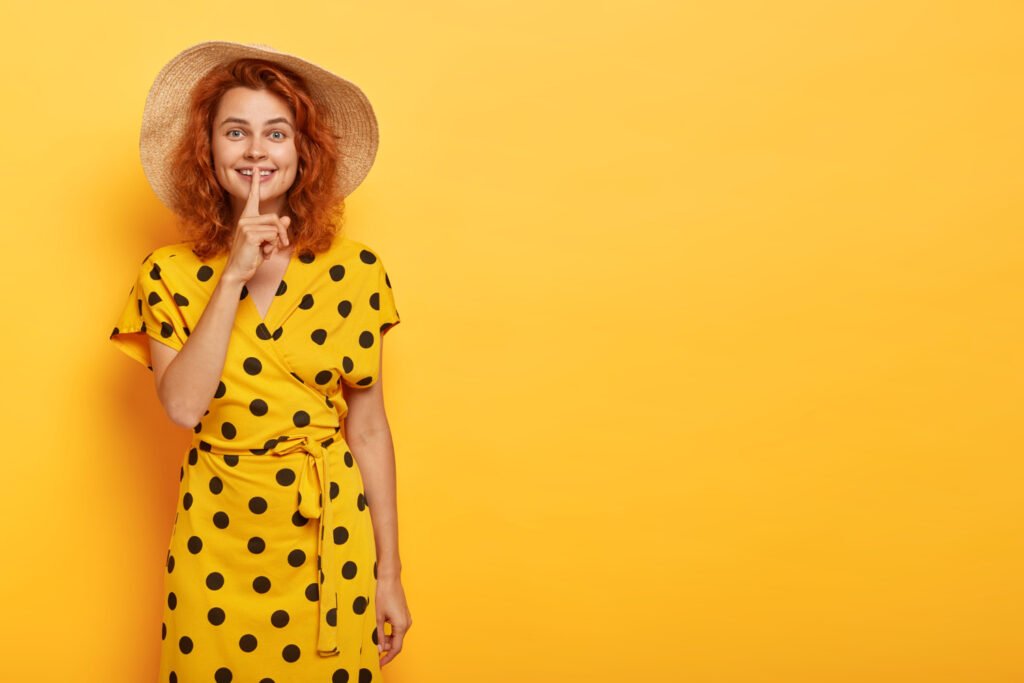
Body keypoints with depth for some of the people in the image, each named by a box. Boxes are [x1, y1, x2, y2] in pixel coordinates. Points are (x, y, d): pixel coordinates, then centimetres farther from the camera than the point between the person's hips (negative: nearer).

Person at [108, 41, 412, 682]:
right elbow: (182, 405, -17)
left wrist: (390, 573, 0)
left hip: (329, 534, 0)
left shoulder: (355, 270, -4)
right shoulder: (169, 273, -3)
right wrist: (235, 276, -20)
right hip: (217, 535, 0)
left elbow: (368, 427, -1)